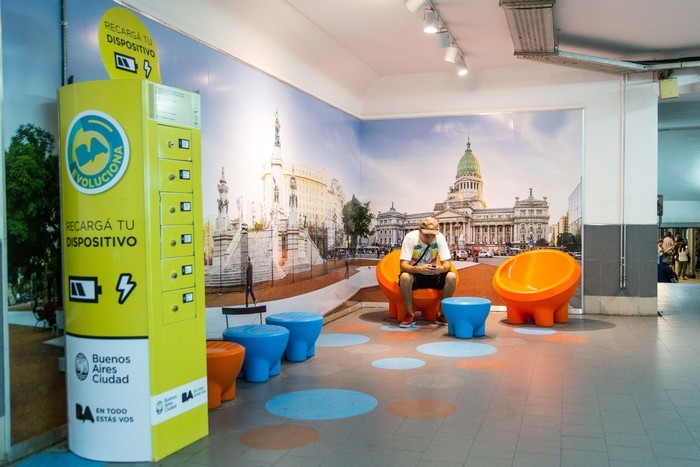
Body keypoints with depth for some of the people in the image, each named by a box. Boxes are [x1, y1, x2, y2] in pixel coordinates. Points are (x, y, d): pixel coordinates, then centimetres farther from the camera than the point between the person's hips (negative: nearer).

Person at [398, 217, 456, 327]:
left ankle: (442, 314, -7)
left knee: (452, 277, -25)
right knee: (404, 277, -36)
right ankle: (410, 314, -18)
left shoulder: (440, 237, -12)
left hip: (432, 275, 3)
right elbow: (403, 265, -26)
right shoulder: (410, 237, -20)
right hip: (414, 274, -3)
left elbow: (447, 264, -14)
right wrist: (420, 269, -46)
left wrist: (441, 268, -39)